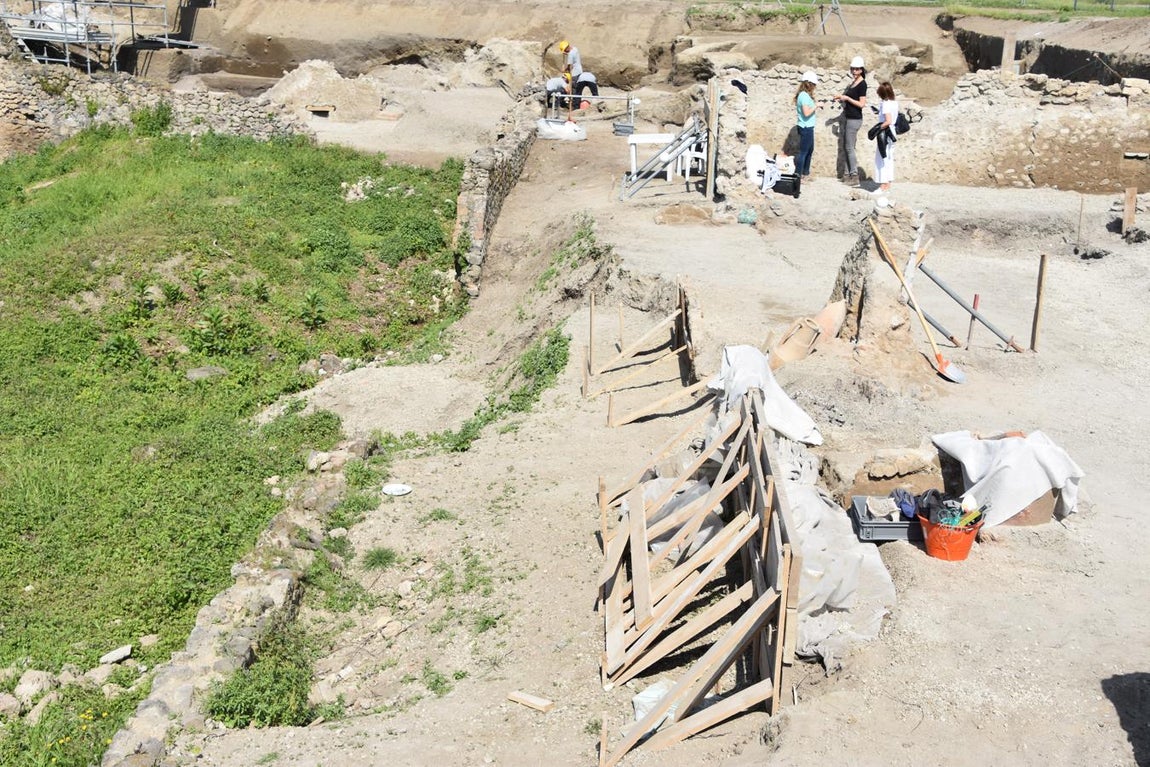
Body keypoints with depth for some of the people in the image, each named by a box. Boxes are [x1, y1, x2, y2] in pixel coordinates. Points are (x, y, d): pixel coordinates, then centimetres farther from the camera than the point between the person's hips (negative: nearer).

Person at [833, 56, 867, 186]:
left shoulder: (862, 84, -14)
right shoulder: (853, 82, 12)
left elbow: (861, 104, -19)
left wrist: (847, 98, -15)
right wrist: (842, 98, 7)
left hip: (854, 119, -9)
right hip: (847, 117, 9)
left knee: (849, 147, -7)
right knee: (844, 146, 11)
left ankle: (855, 176, -3)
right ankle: (846, 174, 17)